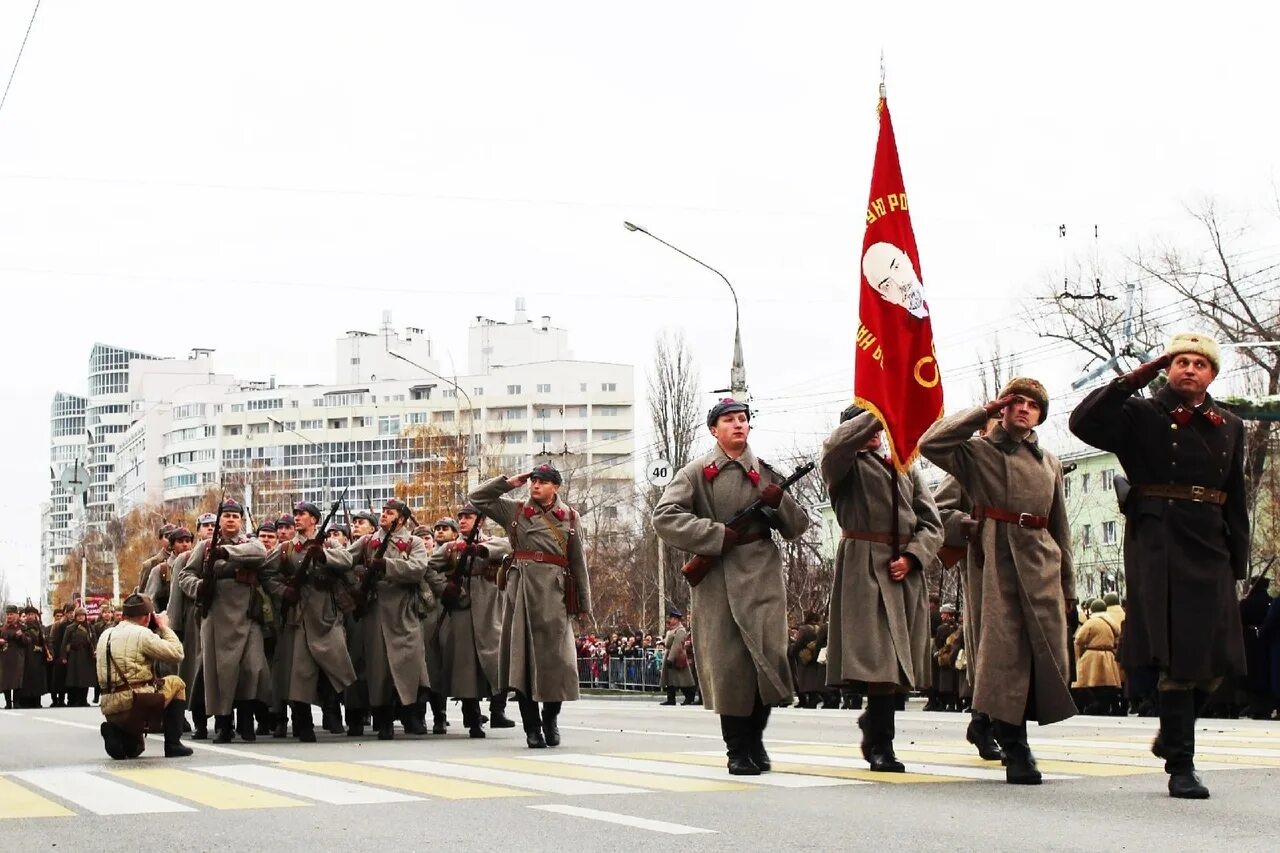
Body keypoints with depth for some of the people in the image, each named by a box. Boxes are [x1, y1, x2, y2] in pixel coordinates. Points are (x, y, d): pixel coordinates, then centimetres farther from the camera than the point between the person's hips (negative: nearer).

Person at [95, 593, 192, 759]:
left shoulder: (105, 635, 14)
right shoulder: (141, 633, -8)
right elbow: (177, 654, -7)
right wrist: (164, 627, 7)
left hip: (109, 709, 8)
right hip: (134, 704, -8)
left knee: (134, 749, 32)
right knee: (176, 683, 17)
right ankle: (173, 745, 9)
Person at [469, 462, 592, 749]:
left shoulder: (569, 517, 12)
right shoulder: (514, 510, 13)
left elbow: (579, 563, 11)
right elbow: (478, 498, 12)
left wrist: (584, 605, 8)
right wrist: (509, 482, 8)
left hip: (554, 594, 0)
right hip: (521, 589, 0)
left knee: (555, 658, -2)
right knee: (522, 658, -2)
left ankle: (550, 720, 18)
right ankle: (532, 728, 4)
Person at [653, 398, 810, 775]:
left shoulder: (766, 474, 13)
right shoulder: (697, 473, 5)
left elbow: (798, 527, 13)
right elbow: (664, 518, -7)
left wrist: (779, 501, -8)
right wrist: (720, 535, -11)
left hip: (762, 579, 2)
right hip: (717, 583, -2)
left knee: (769, 657, -5)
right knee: (728, 666, -3)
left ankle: (755, 741, 14)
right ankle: (738, 750, 10)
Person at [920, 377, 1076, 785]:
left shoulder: (1049, 462, 20)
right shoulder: (977, 452, 7)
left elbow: (1061, 528, 21)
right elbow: (930, 443, -12)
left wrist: (1068, 586, 17)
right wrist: (985, 411, -5)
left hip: (1042, 566, 4)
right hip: (995, 564, -4)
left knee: (1049, 656, 1)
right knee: (1003, 655, -8)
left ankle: (1014, 737, 18)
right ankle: (1015, 753, -3)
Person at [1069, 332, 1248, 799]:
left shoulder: (1230, 427, 17)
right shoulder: (1142, 416, 4)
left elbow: (1236, 502, 17)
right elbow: (1083, 422, -12)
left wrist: (1238, 563, 11)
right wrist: (1135, 379, -9)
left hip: (1211, 551, 4)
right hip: (1159, 546, -4)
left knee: (1215, 661, 3)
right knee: (1177, 656, -7)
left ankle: (1172, 732, 29)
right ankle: (1181, 765, -2)